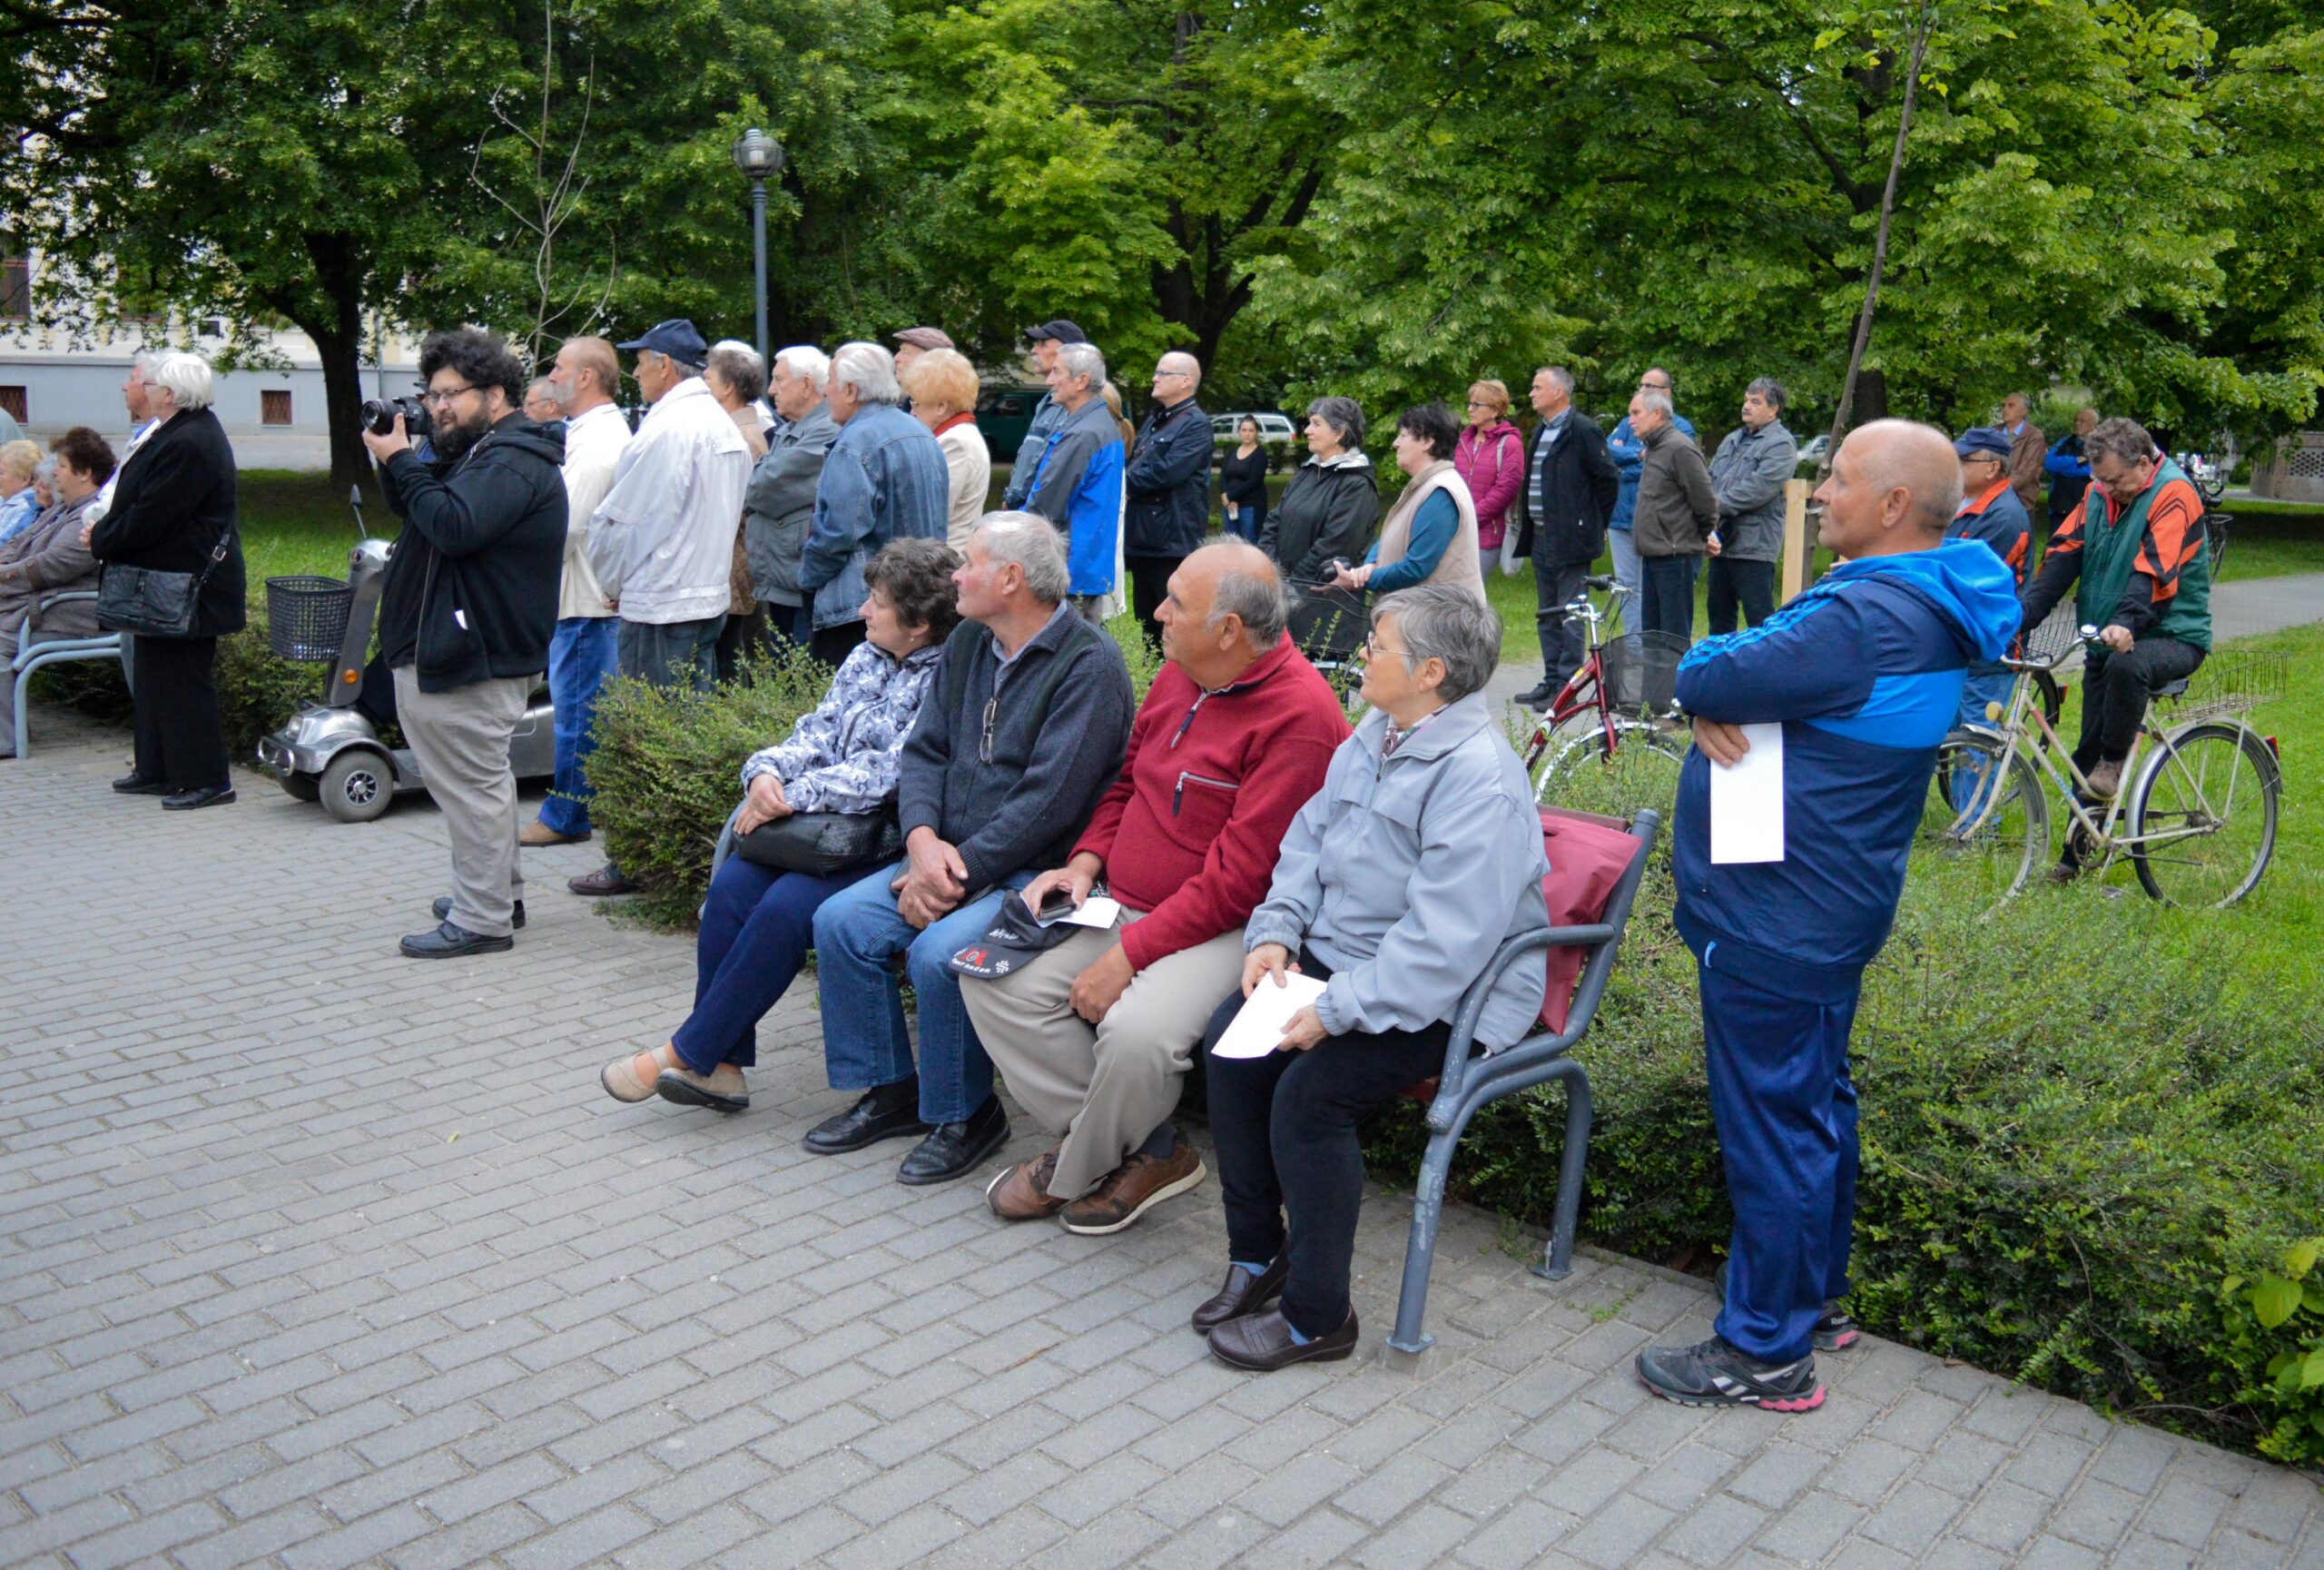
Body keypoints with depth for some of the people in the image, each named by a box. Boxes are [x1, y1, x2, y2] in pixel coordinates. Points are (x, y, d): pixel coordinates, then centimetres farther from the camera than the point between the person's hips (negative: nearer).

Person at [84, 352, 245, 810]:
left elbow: (150, 518, -22)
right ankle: (158, 770, 27)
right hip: (166, 584, 11)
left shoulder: (187, 444, -22)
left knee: (183, 681, -4)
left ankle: (206, 780, 4)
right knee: (154, 677, 17)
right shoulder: (191, 428, 11)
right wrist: (104, 529, 4)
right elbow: (144, 504, 16)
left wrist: (101, 542, -7)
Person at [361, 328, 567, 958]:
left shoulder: (513, 462, -16)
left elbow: (454, 526, -29)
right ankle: (499, 891, 32)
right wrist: (396, 464, 2)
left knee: (473, 783, -7)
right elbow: (416, 511, 19)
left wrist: (401, 462, -18)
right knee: (480, 779, 20)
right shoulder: (481, 453, 19)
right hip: (463, 648, 11)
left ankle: (482, 919, -1)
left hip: (474, 659, -11)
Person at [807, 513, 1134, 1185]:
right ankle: (891, 1090, 9)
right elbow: (925, 751, 9)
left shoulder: (1088, 666, -16)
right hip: (949, 855, 8)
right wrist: (923, 839, -10)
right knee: (841, 921, -7)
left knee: (938, 952, -28)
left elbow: (1046, 801, -22)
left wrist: (958, 872, -21)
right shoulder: (968, 643, 12)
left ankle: (966, 1115, -4)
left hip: (1038, 872, -8)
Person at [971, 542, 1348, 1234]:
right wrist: (1087, 859, 4)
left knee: (1136, 1033, -34)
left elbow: (1236, 879, -22)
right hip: (1124, 906, 9)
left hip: (1225, 929, -8)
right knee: (992, 979, -6)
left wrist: (1128, 955, -21)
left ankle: (1073, 1173, 1)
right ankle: (1148, 1150, 0)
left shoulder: (1299, 715, -20)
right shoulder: (1179, 674, 7)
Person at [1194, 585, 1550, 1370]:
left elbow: (1443, 944, -28)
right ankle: (1257, 1255, 9)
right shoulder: (1374, 737, 7)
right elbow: (1309, 840, 14)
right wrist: (1274, 932, -2)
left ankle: (1317, 1318, -4)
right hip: (1343, 952, 9)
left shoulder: (1479, 780, -23)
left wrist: (1337, 1009, -27)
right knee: (1230, 1040, -9)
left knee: (1309, 1090, -23)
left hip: (1448, 996, -9)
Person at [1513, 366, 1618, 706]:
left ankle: (1566, 686, -2)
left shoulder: (1583, 430, -11)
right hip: (1541, 538, 9)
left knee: (1569, 615, -5)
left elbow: (1609, 478, -10)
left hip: (1570, 541, -9)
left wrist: (1592, 523, -3)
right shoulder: (1541, 432, 16)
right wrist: (1527, 529, 15)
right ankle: (1551, 681, 21)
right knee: (1547, 616, 13)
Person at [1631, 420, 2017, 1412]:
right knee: (1815, 1107, 22)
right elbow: (1745, 667, 9)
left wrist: (1707, 674, -2)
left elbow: (1705, 675, -24)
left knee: (1773, 1130, 1)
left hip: (1778, 925, -11)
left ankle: (1766, 1351, 14)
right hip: (1819, 911, 11)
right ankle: (1817, 1296, 38)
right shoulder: (1918, 604, 9)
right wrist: (1720, 702, -12)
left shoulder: (1870, 620, -26)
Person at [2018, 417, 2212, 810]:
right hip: (2106, 639, 6)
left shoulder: (2173, 494, -14)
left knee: (2127, 666, -39)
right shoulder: (2099, 492, 5)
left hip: (2172, 635, -6)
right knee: (2089, 747, 6)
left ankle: (2115, 760, -18)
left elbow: (2154, 570, -28)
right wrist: (2026, 612, -17)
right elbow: (2064, 554, -3)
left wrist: (2127, 622, -44)